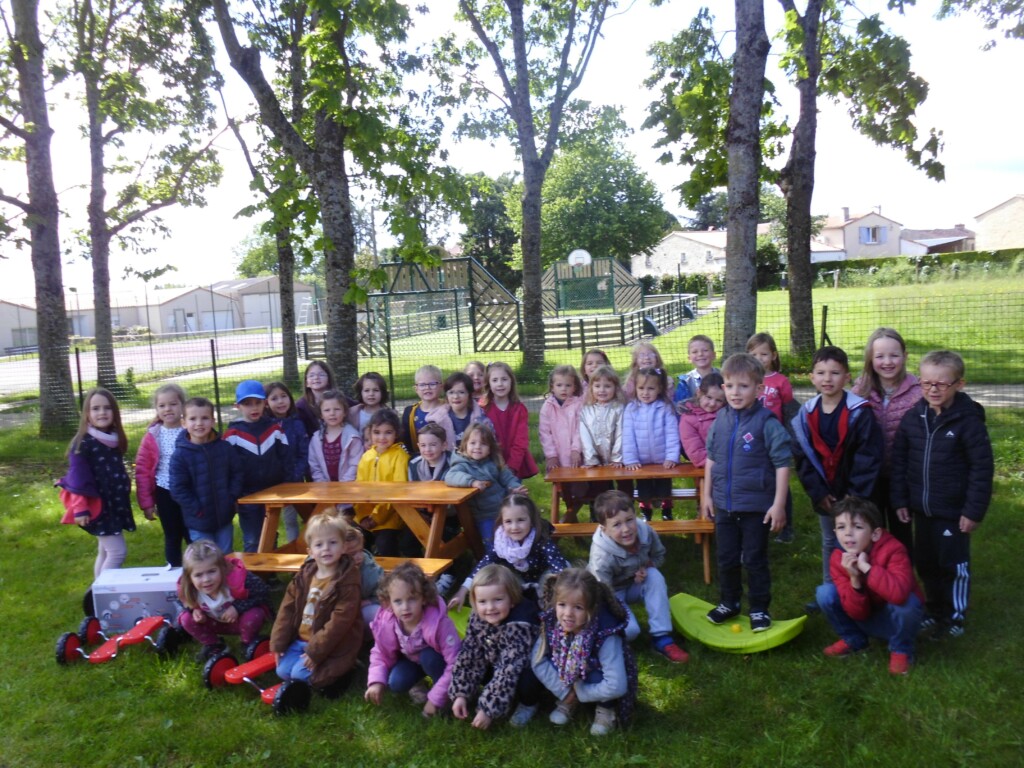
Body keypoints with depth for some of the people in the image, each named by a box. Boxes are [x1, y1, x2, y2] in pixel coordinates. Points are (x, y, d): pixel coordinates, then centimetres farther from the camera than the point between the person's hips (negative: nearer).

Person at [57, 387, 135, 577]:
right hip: (98, 506, -8)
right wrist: (80, 509, -20)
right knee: (118, 551, -11)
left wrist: (124, 497, 17)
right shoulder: (82, 443, -16)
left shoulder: (114, 439, 7)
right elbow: (78, 480, -17)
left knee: (105, 551, 14)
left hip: (116, 503, 8)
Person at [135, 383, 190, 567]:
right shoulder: (152, 437, -3)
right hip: (165, 494, 1)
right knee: (172, 538, 15)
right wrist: (146, 502, -2)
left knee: (193, 537, 8)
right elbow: (142, 470, 0)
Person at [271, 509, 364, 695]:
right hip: (300, 640, 7)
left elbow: (339, 622, -22)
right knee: (282, 671, -2)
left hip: (332, 646, -7)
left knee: (300, 673, -16)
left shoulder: (347, 581, -19)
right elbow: (287, 608, 5)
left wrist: (315, 651, -21)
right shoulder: (304, 574, 1)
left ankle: (337, 672, 5)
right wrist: (278, 643, 1)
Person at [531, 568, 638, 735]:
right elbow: (538, 661, -17)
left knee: (596, 677, -34)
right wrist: (565, 692, -20)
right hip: (569, 679, 3)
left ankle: (606, 708, -2)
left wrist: (579, 693, -25)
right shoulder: (552, 624, -25)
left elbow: (616, 686, -37)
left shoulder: (606, 636, -36)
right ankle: (569, 701, 3)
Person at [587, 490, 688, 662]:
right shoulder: (601, 557, -36)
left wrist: (646, 568, -21)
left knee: (655, 576, -26)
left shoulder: (645, 531, -23)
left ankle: (661, 638, -19)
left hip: (634, 585, 5)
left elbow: (659, 555, -2)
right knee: (630, 630, -28)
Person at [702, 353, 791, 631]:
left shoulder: (767, 422, -15)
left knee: (755, 560, 9)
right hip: (724, 504, 5)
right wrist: (707, 495, 10)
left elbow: (782, 464, -13)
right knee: (726, 558, 17)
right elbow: (711, 459, 10)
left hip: (757, 506, -4)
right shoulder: (720, 420, 0)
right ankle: (729, 602, 36)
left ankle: (759, 608, 27)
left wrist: (779, 504, -13)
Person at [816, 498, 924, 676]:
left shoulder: (892, 550, -28)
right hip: (867, 618, 3)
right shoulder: (838, 559, -17)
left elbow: (900, 593, -48)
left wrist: (865, 567, -42)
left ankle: (901, 650, -5)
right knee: (825, 593, -18)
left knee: (905, 601, -35)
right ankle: (853, 640, 9)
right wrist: (855, 580, -36)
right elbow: (857, 613, -19)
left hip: (895, 619, -3)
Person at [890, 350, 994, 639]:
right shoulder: (912, 418, -2)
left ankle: (955, 617, 27)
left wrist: (974, 510, -14)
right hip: (921, 509, 5)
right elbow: (899, 460, 4)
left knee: (955, 565, 9)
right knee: (926, 563, 17)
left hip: (954, 511, -5)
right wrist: (899, 500, 2)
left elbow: (982, 468, -14)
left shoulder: (968, 420, -15)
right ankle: (934, 611, 35)